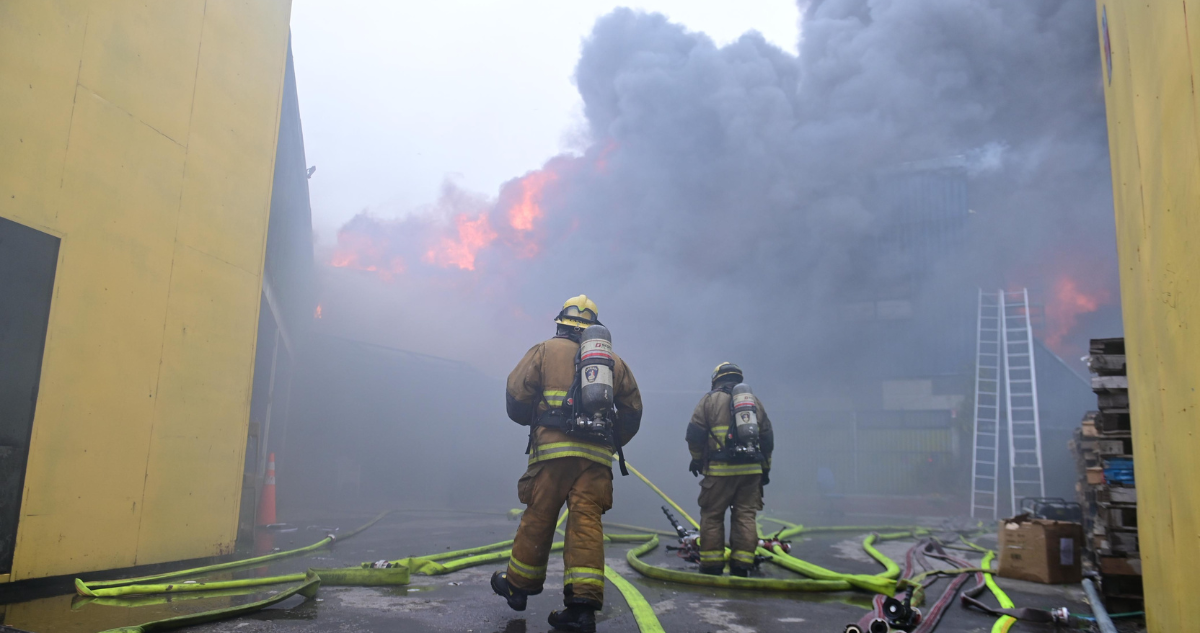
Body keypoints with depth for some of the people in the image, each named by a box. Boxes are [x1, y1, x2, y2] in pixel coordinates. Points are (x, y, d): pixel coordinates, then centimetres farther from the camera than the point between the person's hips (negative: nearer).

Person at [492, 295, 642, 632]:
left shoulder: (545, 350, 9)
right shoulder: (615, 361, 19)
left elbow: (516, 394, 3)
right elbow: (633, 411, 17)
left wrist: (531, 420, 22)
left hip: (553, 448, -2)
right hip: (597, 455, 3)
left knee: (538, 517, 8)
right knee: (586, 523, -1)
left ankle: (518, 585, 24)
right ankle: (583, 605, -5)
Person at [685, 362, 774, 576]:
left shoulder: (710, 399, 4)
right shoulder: (754, 400, 17)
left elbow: (695, 433, 0)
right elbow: (767, 437, 19)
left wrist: (696, 458, 14)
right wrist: (765, 468, 25)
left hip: (720, 469, -4)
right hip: (751, 469, 4)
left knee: (712, 516, 3)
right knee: (745, 516, 6)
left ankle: (712, 566, 4)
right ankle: (741, 566, 4)